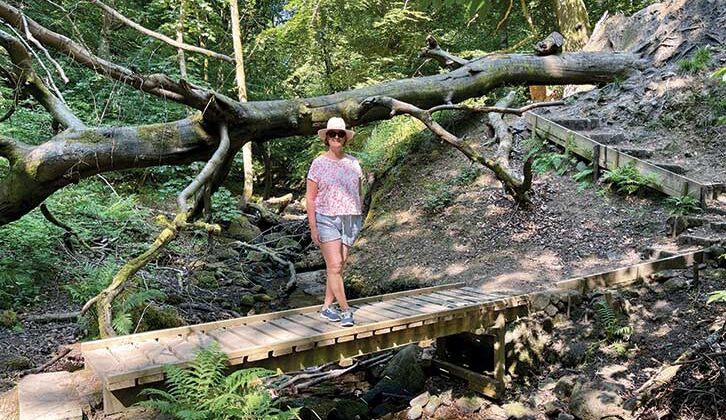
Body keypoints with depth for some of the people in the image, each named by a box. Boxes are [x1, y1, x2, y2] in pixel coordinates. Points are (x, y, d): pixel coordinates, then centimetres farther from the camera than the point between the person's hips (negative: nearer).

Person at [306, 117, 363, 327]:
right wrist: (313, 227, -8)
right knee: (334, 265, -9)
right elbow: (310, 198, -3)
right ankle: (345, 310, -1)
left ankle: (326, 307, 18)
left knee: (338, 266, 6)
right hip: (326, 219, -4)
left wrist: (359, 220, 9)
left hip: (350, 219, 4)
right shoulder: (319, 164, -2)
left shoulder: (353, 163, 8)